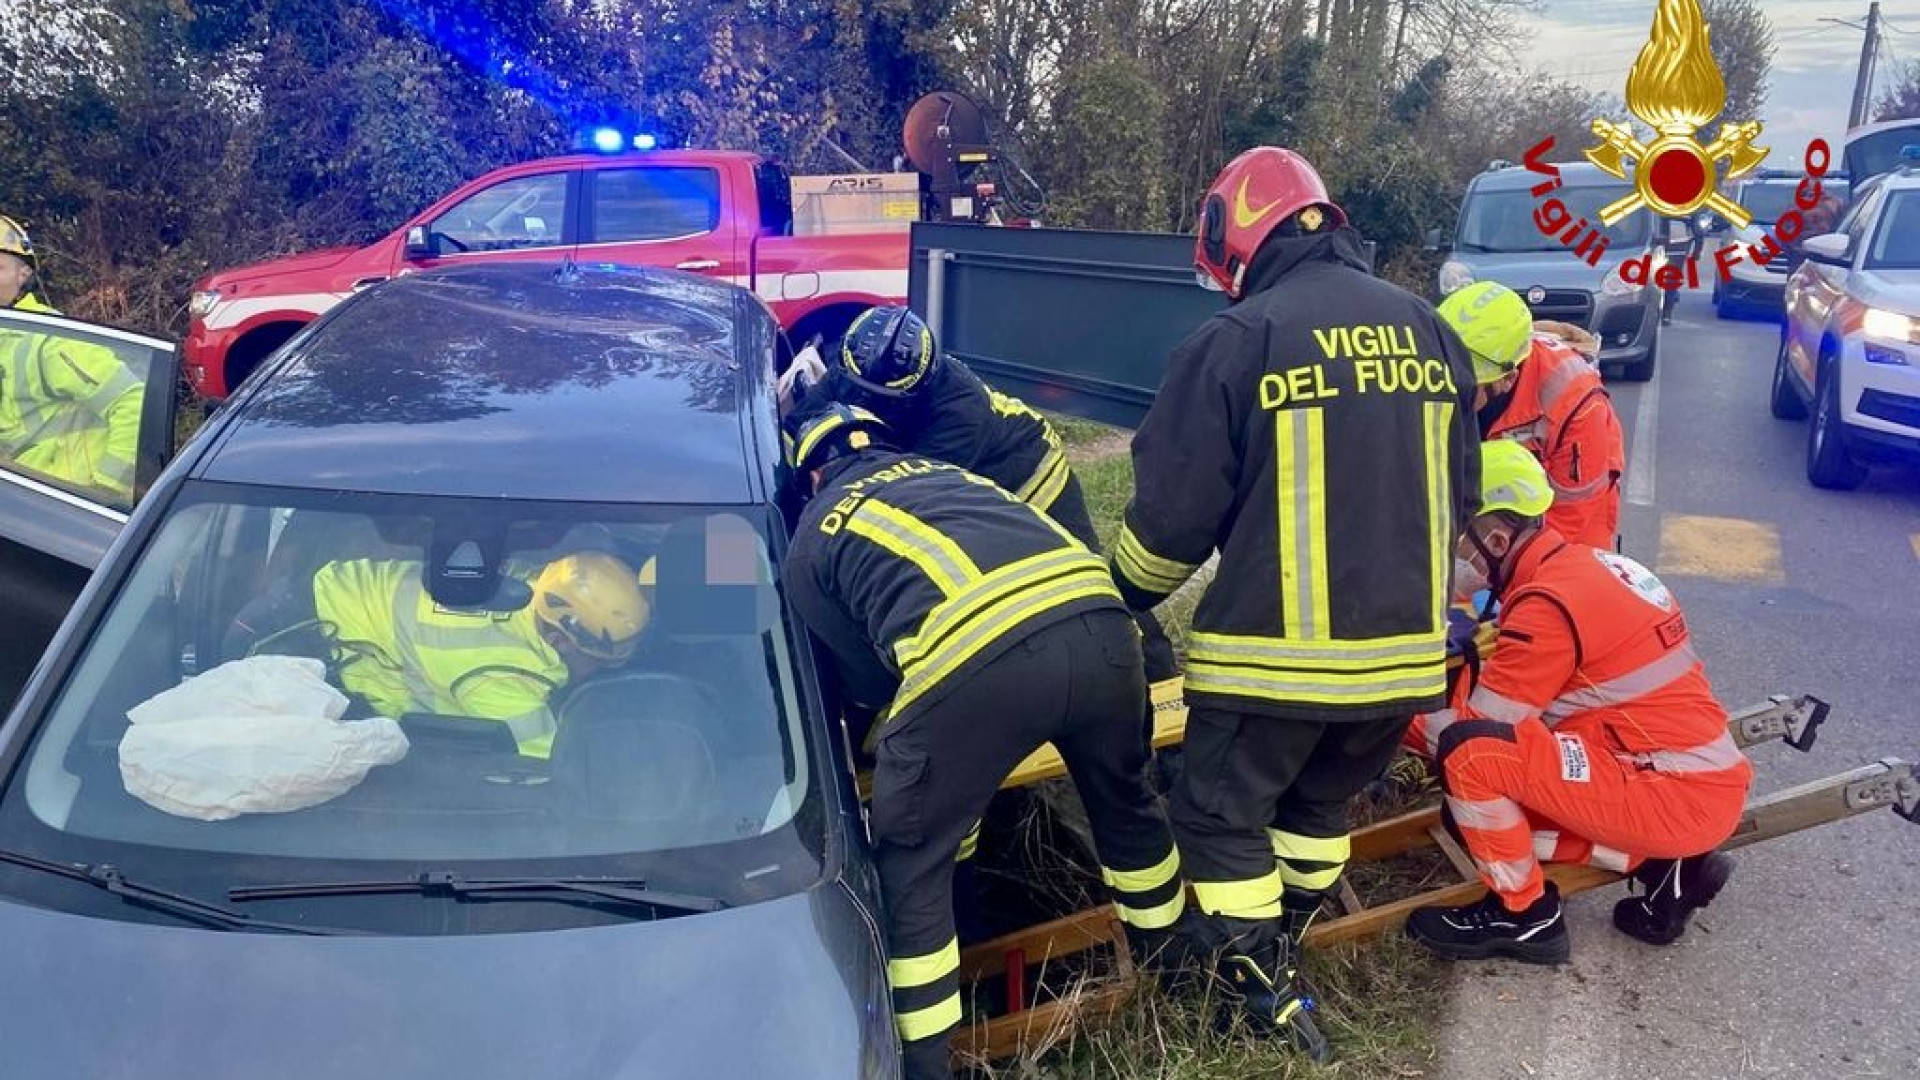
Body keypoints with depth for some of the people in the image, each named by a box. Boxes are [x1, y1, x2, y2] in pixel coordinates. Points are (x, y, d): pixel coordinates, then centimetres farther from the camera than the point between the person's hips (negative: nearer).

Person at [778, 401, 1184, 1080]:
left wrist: (885, 725, 51)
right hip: (1097, 622, 6)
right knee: (1123, 797, 34)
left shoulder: (809, 545, 23)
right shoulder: (946, 470, 36)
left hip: (975, 659, -5)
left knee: (909, 868, 18)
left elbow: (869, 680, 26)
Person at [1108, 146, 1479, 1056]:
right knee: (1320, 806, 25)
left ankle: (1263, 996, 17)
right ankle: (1276, 953, 40)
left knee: (1223, 817, 13)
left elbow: (1174, 512, -8)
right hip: (1406, 649, 7)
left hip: (1276, 651, -6)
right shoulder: (1427, 331, 8)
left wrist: (1121, 601, 11)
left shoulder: (1238, 339, -10)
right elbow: (1458, 499, 16)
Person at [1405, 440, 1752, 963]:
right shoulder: (1585, 563, 8)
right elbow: (1511, 694, 14)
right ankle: (1663, 865, 10)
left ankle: (1523, 915, 0)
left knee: (1470, 753, -20)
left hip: (1678, 797, -9)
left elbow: (1474, 729, -15)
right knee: (1482, 811, 13)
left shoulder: (1548, 602, -20)